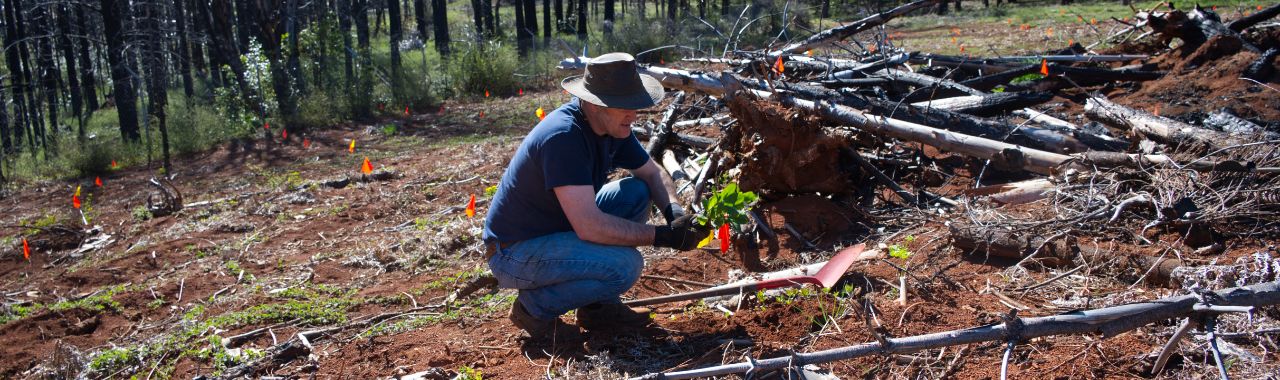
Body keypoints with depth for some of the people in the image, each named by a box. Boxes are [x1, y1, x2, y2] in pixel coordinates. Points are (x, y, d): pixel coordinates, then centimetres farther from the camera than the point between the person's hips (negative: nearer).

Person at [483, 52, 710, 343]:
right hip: (514, 252, -9)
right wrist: (662, 236, -28)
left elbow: (652, 173, 10)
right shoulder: (563, 136, -30)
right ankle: (535, 308, -3)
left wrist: (674, 212, -11)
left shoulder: (613, 124, -2)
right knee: (625, 264, -26)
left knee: (637, 192, 0)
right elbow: (589, 226, -35)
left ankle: (599, 306, 7)